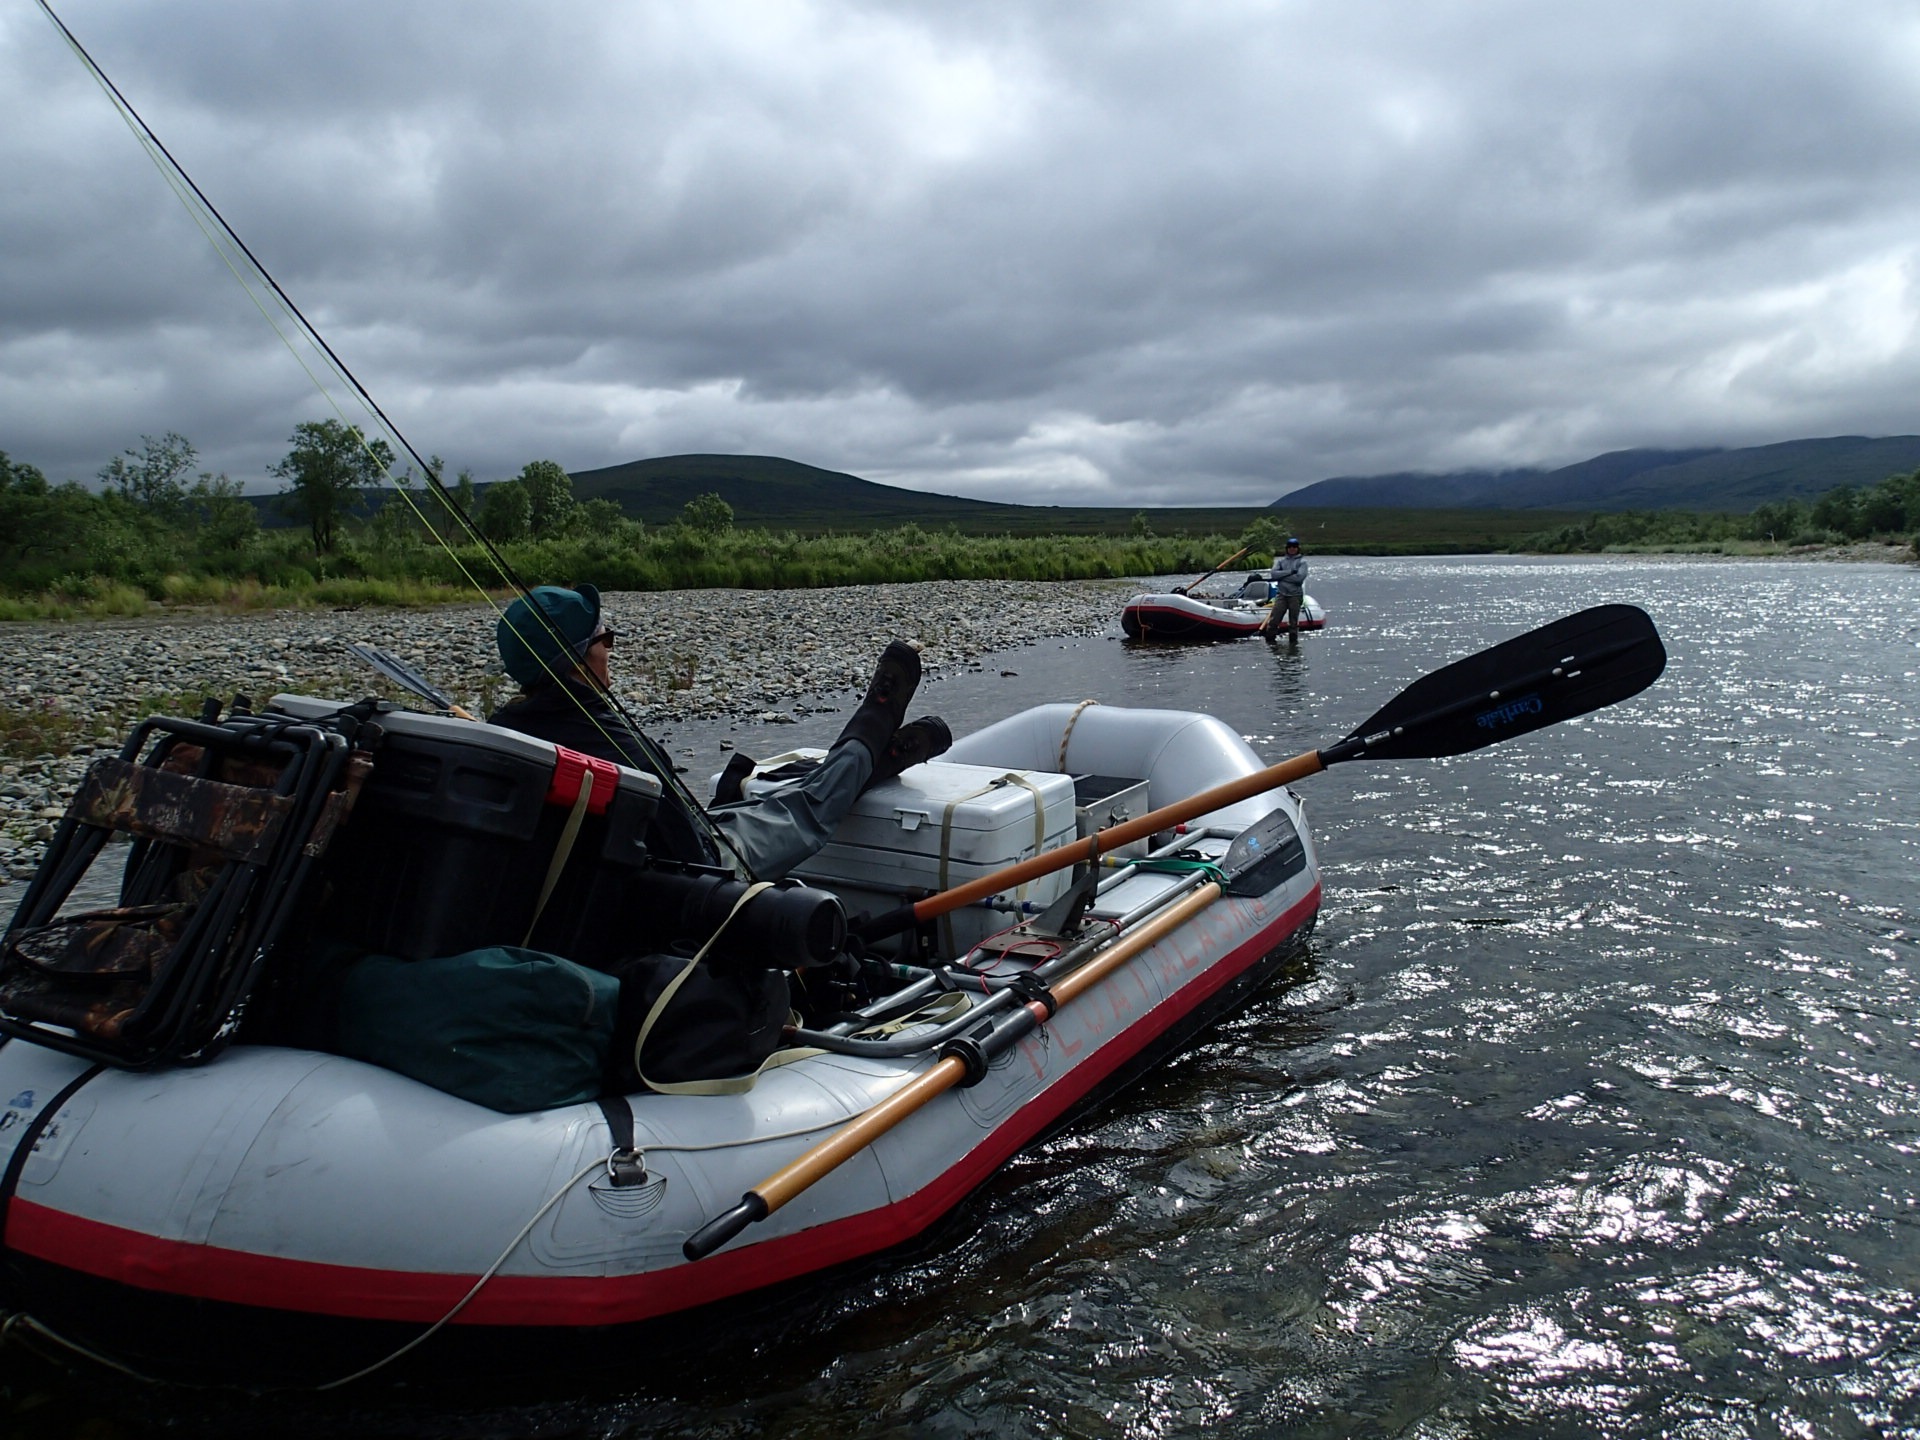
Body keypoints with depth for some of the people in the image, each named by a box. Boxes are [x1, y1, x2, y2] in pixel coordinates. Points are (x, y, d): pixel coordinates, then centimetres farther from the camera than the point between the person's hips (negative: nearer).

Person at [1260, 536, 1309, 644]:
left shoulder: (1302, 562, 3)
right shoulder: (1280, 561, 12)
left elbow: (1299, 578, -13)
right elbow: (1273, 574, -4)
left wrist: (1282, 576, -8)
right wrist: (1290, 572, -10)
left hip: (1295, 595, -2)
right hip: (1281, 594, 2)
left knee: (1294, 622, 5)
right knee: (1273, 620, -7)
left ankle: (1293, 641, 15)